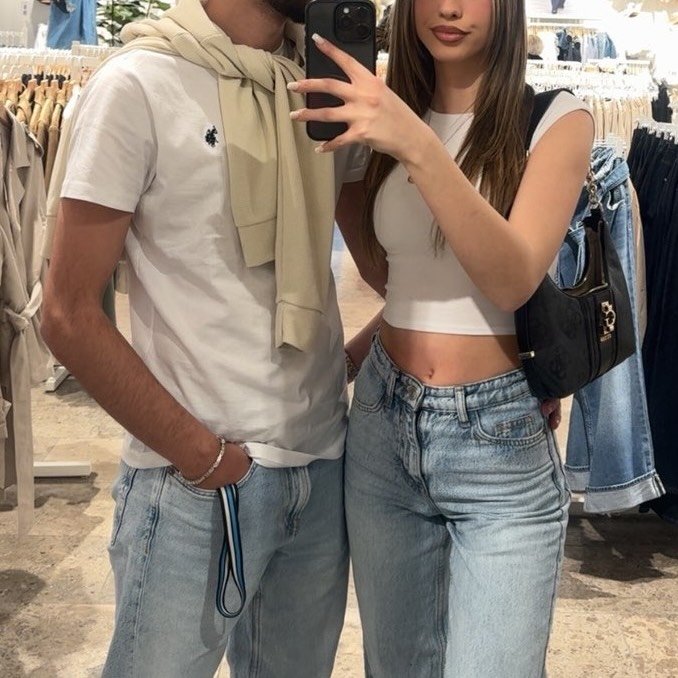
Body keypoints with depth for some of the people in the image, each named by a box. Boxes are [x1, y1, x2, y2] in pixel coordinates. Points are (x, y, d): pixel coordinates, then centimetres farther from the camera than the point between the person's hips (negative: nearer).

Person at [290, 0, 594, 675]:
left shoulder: (556, 119, -4)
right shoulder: (392, 116, 9)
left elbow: (512, 281, -20)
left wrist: (419, 146, -28)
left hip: (499, 440, -4)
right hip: (382, 424, 5)